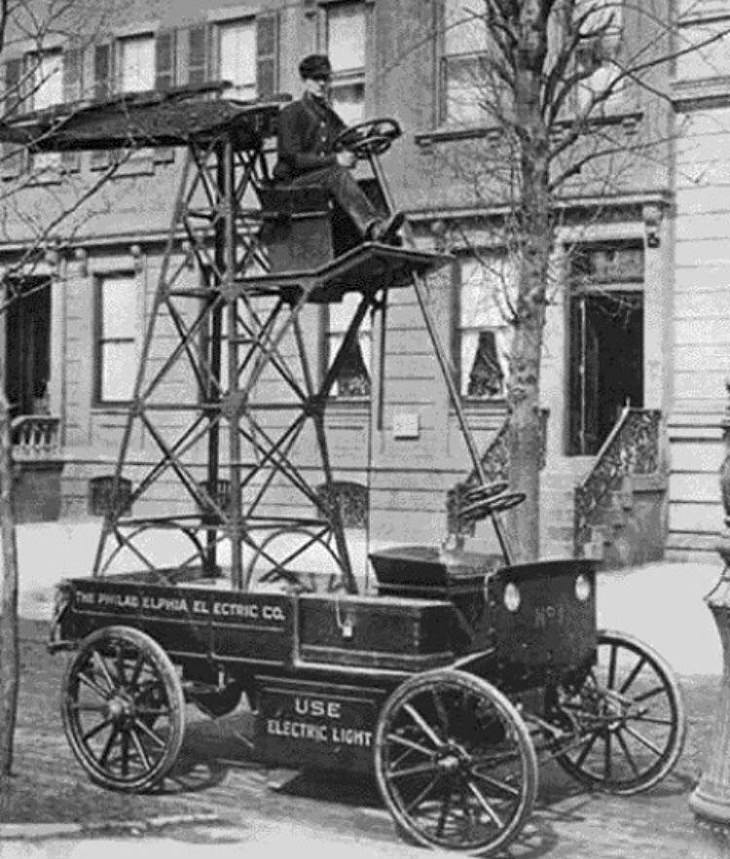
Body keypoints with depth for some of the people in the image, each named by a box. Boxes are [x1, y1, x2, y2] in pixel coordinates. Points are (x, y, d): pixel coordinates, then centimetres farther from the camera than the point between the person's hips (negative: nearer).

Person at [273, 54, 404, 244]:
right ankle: (373, 228, -56)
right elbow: (293, 159, -12)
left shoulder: (330, 116, 22)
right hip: (292, 182, -6)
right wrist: (334, 160, -21)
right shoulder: (291, 113, 0)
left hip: (325, 178, 7)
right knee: (337, 174, -36)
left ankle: (376, 227, -55)